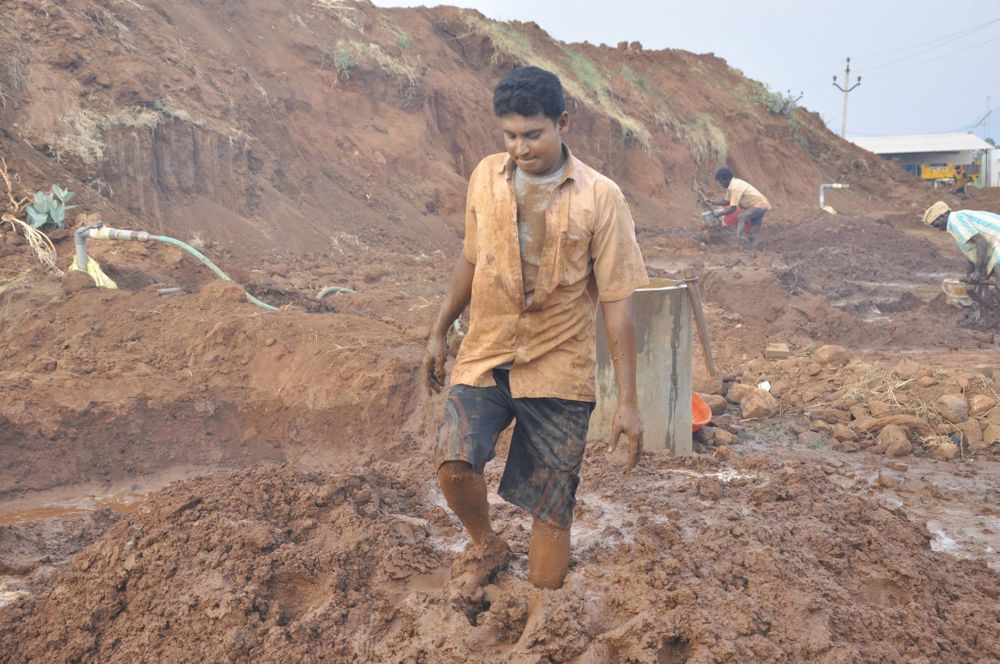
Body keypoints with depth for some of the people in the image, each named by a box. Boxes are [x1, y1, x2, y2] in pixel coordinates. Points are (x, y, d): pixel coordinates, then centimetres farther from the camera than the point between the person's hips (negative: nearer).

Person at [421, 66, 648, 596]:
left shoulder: (600, 198, -9)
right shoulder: (486, 178, 2)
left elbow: (616, 303, -8)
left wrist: (628, 401, -9)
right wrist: (439, 333, 19)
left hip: (559, 371, -2)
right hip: (485, 358, 3)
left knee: (551, 510, 2)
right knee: (453, 462, -20)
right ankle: (486, 547, 12)